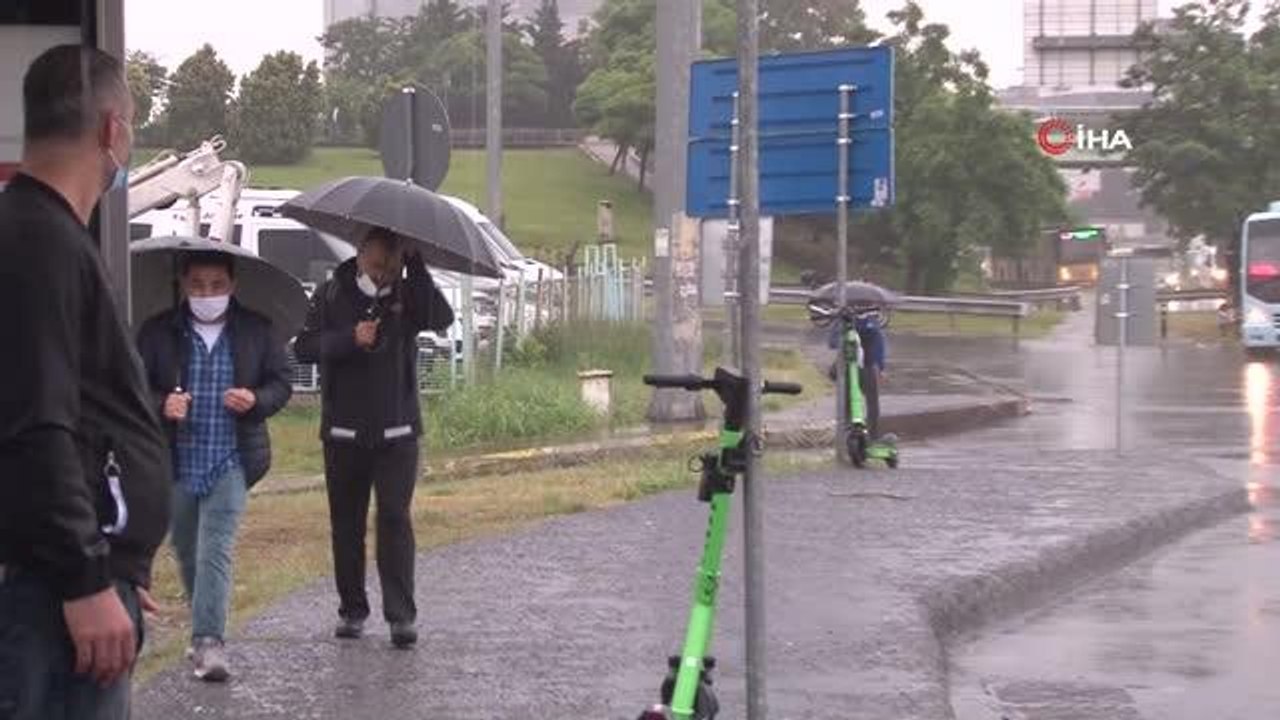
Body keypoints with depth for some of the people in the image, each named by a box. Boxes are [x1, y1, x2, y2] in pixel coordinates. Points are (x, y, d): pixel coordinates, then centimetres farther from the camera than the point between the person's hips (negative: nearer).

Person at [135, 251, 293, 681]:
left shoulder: (256, 331, 1)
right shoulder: (159, 332, -1)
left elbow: (281, 383, 8)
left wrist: (257, 401, -14)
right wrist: (162, 405, -18)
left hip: (229, 462, -2)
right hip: (175, 463, 2)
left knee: (216, 550, -14)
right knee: (186, 551, 15)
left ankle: (208, 641, -19)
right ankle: (206, 624, 35)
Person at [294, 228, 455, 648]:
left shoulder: (408, 294, 2)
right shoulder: (332, 295, 2)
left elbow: (442, 319, -18)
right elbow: (304, 346, -6)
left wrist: (416, 269, -21)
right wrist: (350, 339, -20)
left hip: (397, 432, -1)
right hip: (344, 433, 1)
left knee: (395, 519, -7)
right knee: (346, 524, 8)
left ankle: (401, 615, -7)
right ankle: (351, 610, 18)